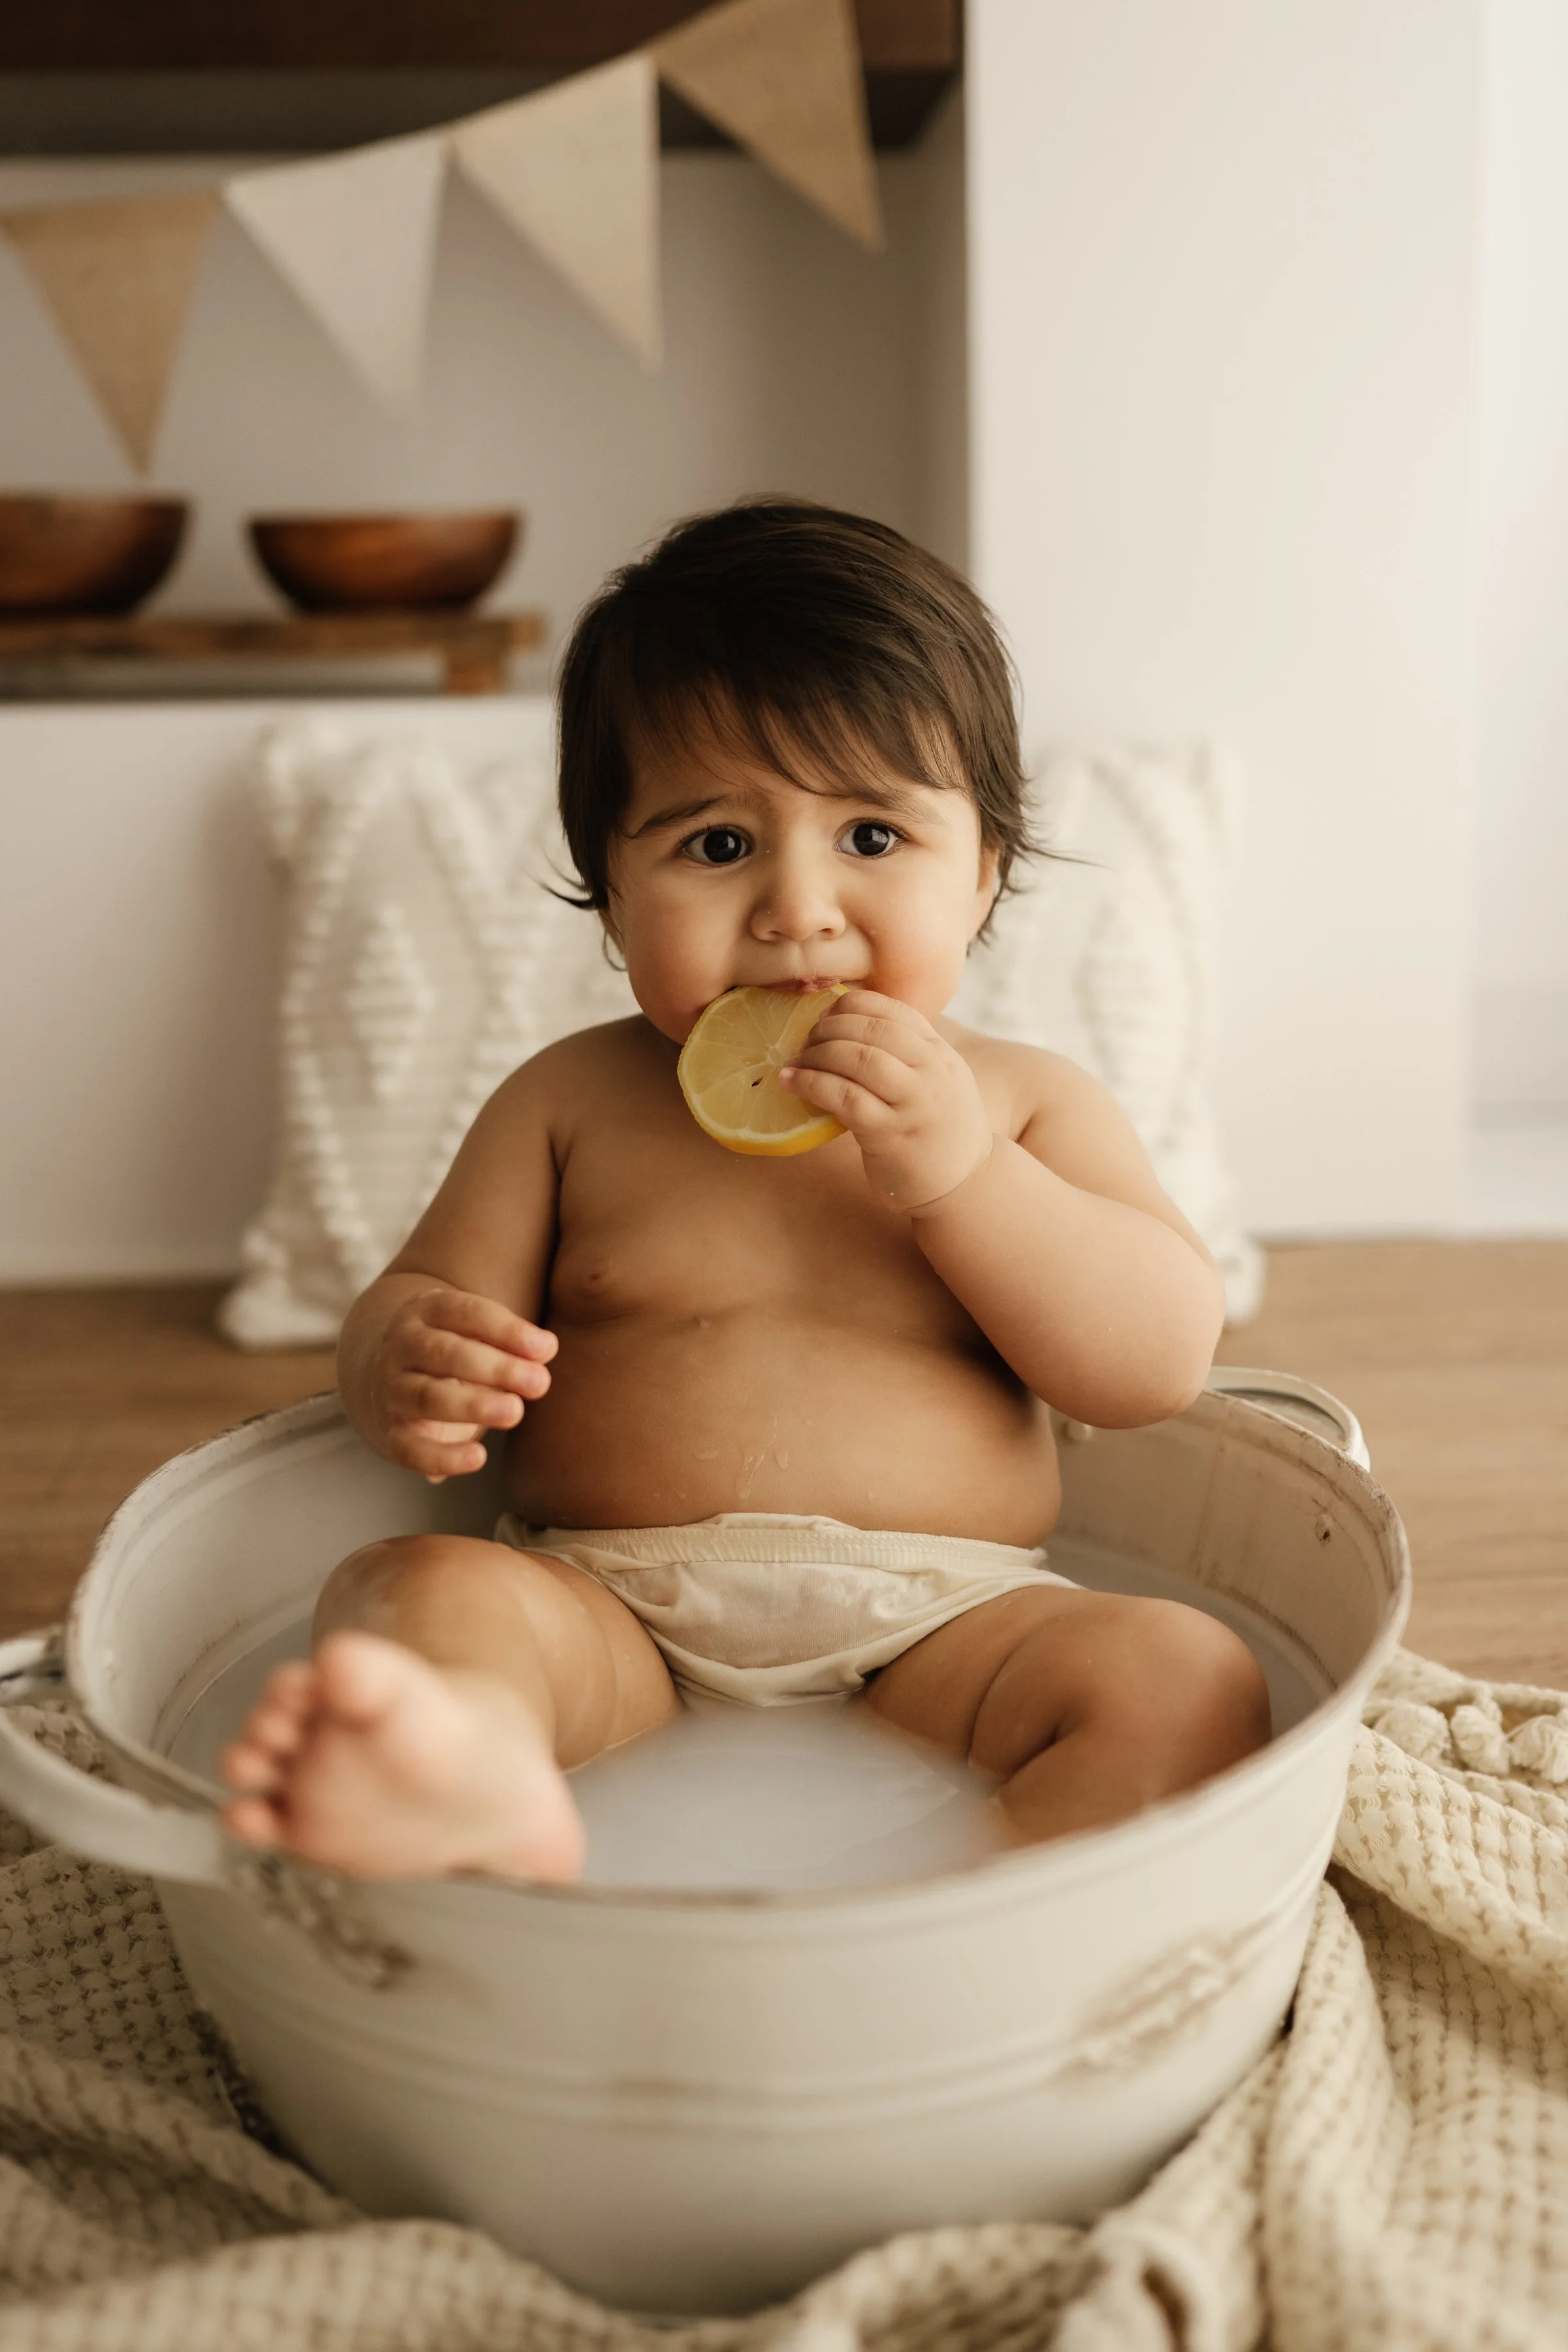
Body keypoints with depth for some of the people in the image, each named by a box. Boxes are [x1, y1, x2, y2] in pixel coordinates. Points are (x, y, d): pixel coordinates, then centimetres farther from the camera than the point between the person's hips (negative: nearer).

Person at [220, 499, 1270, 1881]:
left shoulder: (1028, 1106, 9)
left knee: (1188, 1679, -26)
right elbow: (422, 1298, 10)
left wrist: (958, 1173, -13)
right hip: (612, 1617, 1)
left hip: (938, 1625, 0)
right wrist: (404, 1375, -16)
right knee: (407, 1590, -26)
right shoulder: (570, 1104, 12)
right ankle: (477, 1774, -58)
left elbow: (1167, 1363, 0)